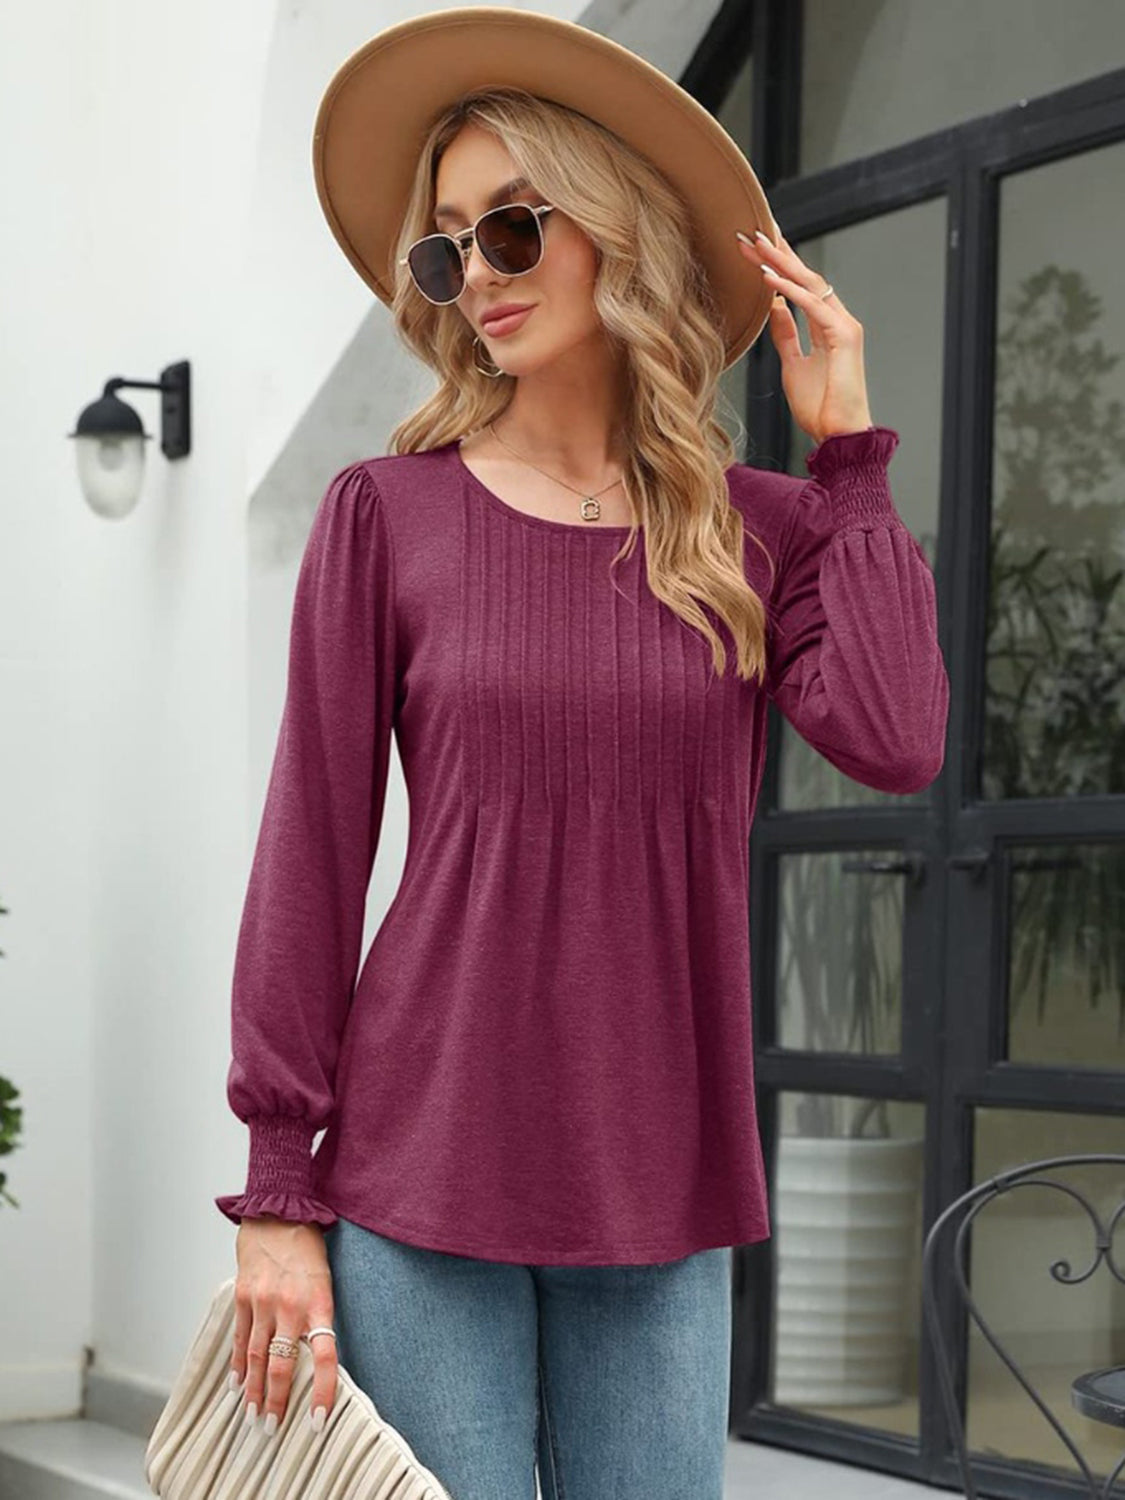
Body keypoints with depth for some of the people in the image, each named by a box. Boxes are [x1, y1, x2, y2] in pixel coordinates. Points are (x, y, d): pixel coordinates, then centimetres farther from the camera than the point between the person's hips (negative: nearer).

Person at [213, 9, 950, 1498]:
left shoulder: (761, 530, 7)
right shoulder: (389, 513, 1)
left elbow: (894, 744, -11)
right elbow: (311, 855, -1)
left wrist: (846, 450, -2)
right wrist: (279, 1189, -5)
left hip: (659, 1195, 2)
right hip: (421, 1172, -2)